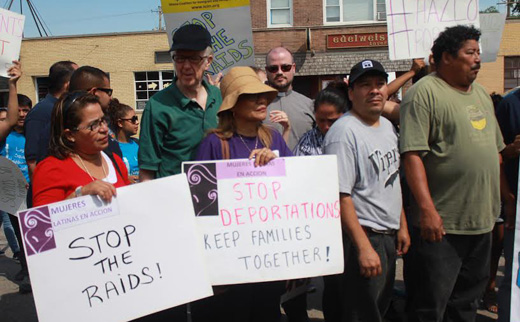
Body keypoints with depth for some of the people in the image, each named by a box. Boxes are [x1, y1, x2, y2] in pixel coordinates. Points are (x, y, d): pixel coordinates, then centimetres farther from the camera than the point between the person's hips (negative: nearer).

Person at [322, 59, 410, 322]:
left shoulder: (388, 126, 10)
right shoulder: (344, 131, -19)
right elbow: (340, 195, -23)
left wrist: (402, 226, 16)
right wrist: (364, 247, -24)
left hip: (389, 237, 9)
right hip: (360, 237, -9)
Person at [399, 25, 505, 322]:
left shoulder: (481, 94, 16)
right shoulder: (425, 92, -10)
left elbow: (496, 149, 22)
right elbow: (412, 154, -18)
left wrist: (502, 199, 19)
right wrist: (427, 209, -23)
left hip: (483, 220, 8)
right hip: (441, 223, -8)